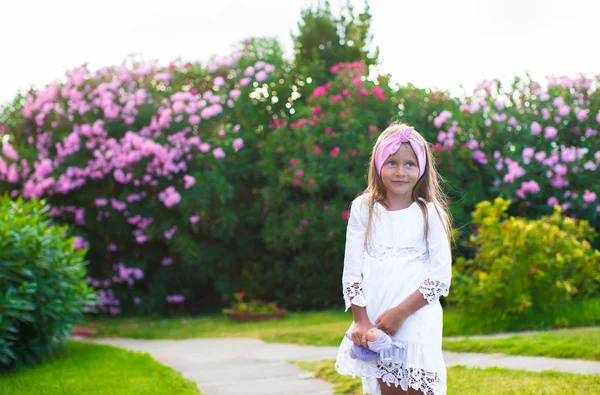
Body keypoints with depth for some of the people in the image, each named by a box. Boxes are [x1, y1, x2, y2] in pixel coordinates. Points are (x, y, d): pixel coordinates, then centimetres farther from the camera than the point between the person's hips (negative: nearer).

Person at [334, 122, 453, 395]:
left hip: (416, 320, -2)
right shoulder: (363, 209, 5)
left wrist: (401, 312, -14)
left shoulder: (429, 213, 0)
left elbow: (441, 275, -5)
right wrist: (361, 321, -5)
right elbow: (351, 270, 4)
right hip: (374, 322, 2)